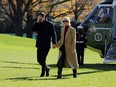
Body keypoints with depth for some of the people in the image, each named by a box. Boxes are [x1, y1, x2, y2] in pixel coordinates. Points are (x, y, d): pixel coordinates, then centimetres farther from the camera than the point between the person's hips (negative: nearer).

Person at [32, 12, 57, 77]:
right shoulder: (38, 24, 10)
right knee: (39, 59, 5)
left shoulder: (49, 24, -4)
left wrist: (54, 43, -18)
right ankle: (46, 68, 28)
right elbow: (33, 29, -5)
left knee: (43, 59, -10)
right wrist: (37, 22, -10)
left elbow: (53, 34, -7)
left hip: (46, 45, -5)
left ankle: (43, 72, 1)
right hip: (39, 45, 5)